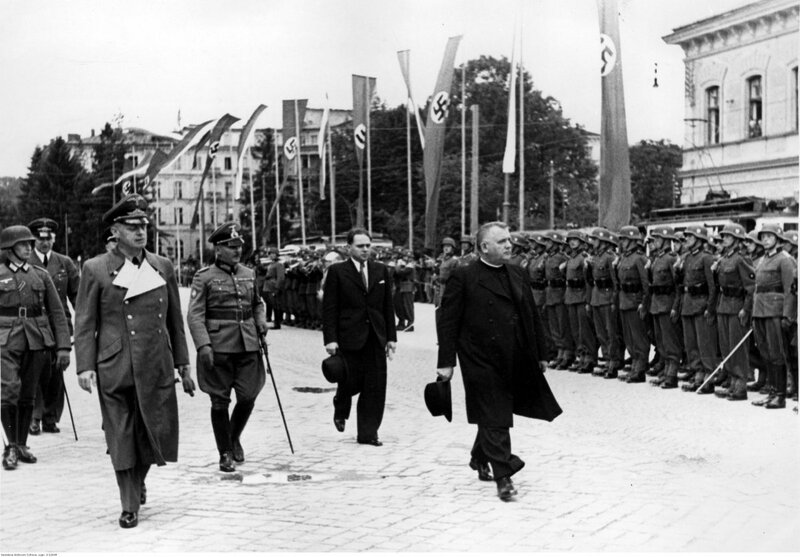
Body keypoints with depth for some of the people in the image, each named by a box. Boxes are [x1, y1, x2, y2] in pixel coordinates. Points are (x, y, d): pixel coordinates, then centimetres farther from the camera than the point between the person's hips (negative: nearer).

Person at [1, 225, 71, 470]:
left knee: (28, 395, 6)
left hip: (37, 341, 3)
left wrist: (63, 347, 1)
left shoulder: (41, 276, 10)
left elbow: (57, 313, 9)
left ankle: (21, 445, 18)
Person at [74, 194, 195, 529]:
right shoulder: (95, 269, 0)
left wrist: (183, 364, 14)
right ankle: (130, 506, 15)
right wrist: (85, 366, -8)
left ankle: (139, 478, 34)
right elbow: (84, 323, 0)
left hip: (157, 367, 3)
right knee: (122, 439, 2)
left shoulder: (163, 267, 10)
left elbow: (175, 320, 15)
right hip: (114, 370, -3)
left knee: (158, 433, 4)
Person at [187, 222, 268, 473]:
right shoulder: (204, 277, -4)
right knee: (220, 401, 2)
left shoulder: (249, 274, 11)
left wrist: (261, 320, 6)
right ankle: (225, 454, 16)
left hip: (248, 346, 4)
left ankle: (234, 438, 29)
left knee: (248, 397, 1)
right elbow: (195, 314, -8)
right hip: (218, 348, -4)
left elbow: (258, 302, 27)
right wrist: (203, 345, -18)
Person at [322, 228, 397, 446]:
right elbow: (329, 308, -3)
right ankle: (340, 410, 33)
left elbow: (388, 306, 12)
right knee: (351, 382, -1)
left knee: (375, 387, 2)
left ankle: (368, 433, 10)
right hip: (349, 337, -4)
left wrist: (391, 337, 7)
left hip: (375, 338, 4)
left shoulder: (381, 271, 11)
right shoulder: (336, 272, -1)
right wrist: (330, 339, -10)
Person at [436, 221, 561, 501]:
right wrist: (446, 361, -12)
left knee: (495, 417, 17)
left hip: (514, 362, 6)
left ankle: (480, 459, 39)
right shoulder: (463, 278, -7)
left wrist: (540, 353, 14)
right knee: (494, 419, -6)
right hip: (481, 362, -6)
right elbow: (448, 322, -8)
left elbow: (533, 317, 16)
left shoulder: (518, 275, 10)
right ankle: (503, 477, -2)